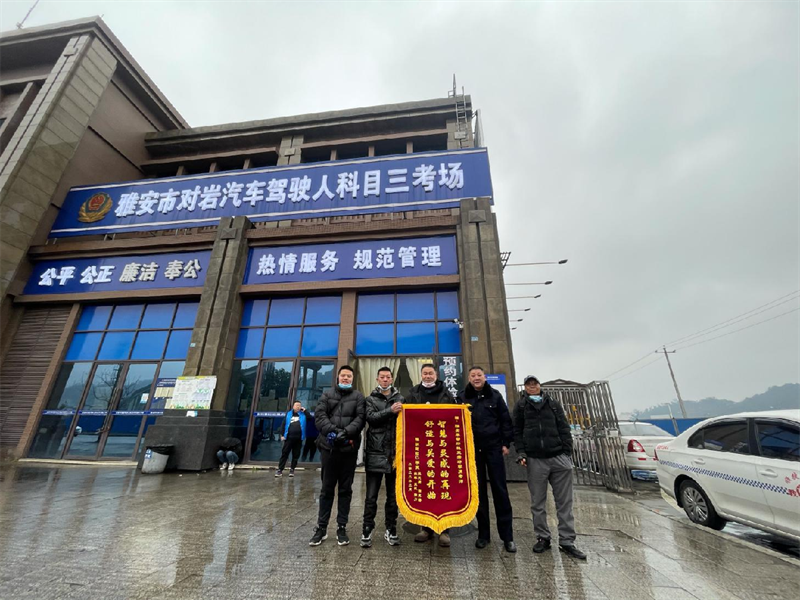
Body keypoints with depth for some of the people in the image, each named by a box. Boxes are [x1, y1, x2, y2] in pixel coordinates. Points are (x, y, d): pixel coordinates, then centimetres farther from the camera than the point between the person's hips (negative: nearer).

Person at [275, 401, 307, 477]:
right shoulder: (288, 414, 9)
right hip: (289, 437, 0)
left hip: (298, 438, 0)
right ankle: (280, 469, 9)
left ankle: (292, 470, 15)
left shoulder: (303, 415, 9)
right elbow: (284, 424, 8)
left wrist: (305, 411, -4)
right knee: (284, 454, 1)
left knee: (296, 455, 5)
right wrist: (282, 435, 0)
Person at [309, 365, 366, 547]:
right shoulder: (327, 395, 10)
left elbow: (360, 418, -5)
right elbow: (319, 415, -1)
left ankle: (342, 527, 22)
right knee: (327, 489, 11)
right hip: (329, 447, 1)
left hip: (349, 449, 0)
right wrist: (332, 431, -16)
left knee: (345, 489, 9)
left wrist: (346, 432, -19)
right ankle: (321, 527, 23)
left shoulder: (358, 396, 6)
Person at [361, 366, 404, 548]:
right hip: (375, 453, -1)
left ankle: (391, 530, 27)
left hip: (394, 453, 2)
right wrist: (390, 411, -24)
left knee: (393, 495, 13)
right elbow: (371, 417, -13)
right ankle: (367, 530, 21)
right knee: (371, 496, 7)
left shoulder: (400, 399, 9)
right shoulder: (371, 399, 5)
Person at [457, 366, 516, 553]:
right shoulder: (462, 397, 0)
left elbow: (505, 420, 4)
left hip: (494, 447, 0)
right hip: (473, 449, 0)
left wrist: (506, 443, -1)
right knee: (479, 491, 9)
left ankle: (507, 536, 17)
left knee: (500, 490, 5)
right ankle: (483, 534, 22)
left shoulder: (495, 395, 1)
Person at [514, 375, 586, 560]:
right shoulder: (521, 406, 7)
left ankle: (567, 541, 16)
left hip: (559, 458, 1)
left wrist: (567, 453, -1)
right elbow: (517, 432, 5)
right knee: (537, 503, 9)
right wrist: (521, 453, -5)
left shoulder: (554, 404, 11)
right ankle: (543, 538, 23)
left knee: (564, 502, 5)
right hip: (535, 460, -1)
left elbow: (564, 429, 7)